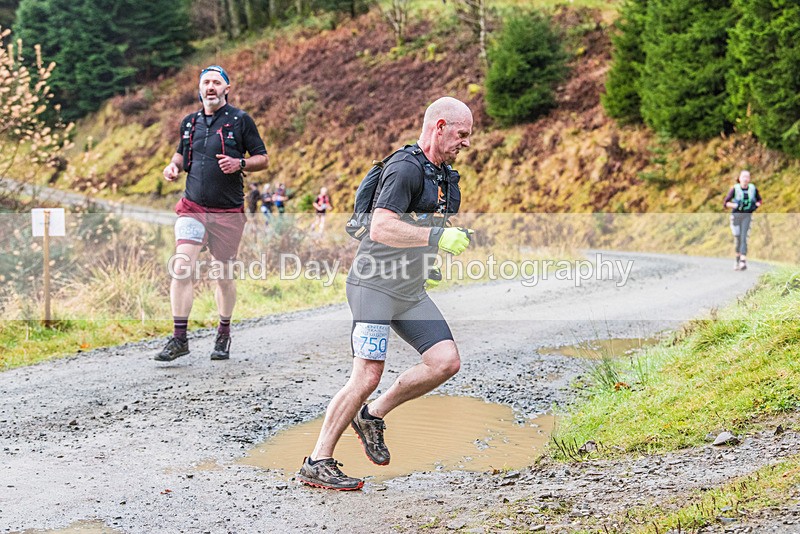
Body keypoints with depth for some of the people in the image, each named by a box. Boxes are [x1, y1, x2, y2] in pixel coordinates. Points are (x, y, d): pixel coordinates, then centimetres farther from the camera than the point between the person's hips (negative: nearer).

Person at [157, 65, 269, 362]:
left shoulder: (240, 120, -1)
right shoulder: (189, 122, 11)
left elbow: (263, 158, 2)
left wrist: (239, 163, -17)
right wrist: (173, 166, 5)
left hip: (228, 212, -2)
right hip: (192, 209, 2)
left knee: (224, 276, 7)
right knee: (181, 267, -14)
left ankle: (223, 335, 26)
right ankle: (179, 339, -9)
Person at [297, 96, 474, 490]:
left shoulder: (444, 175, 16)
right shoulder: (405, 168, -14)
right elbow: (381, 229, -26)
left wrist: (458, 237, 15)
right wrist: (437, 237, -31)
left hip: (411, 292, 9)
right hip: (374, 284, -9)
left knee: (446, 362, -5)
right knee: (367, 375, -14)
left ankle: (373, 415, 12)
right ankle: (317, 463, -4)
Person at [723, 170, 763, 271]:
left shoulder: (753, 189, 2)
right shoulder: (735, 189, -5)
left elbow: (759, 200, 17)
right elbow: (726, 203, -4)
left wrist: (756, 206, -4)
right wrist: (736, 205, -20)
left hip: (747, 216, 0)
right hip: (736, 216, 0)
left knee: (744, 238, -13)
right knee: (737, 239, 5)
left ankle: (743, 262, -21)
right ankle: (737, 260, 25)